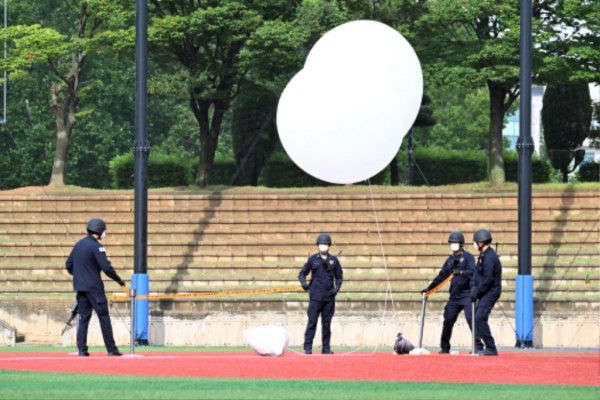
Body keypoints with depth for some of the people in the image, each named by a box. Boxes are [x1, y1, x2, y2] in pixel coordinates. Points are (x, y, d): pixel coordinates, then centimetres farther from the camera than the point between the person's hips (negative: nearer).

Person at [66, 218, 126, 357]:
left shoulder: (78, 245, 11)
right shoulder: (96, 246, -12)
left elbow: (69, 265, 15)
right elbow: (106, 267, -17)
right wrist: (120, 281, -9)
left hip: (80, 287, 7)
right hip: (94, 287, -7)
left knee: (83, 318, 8)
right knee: (104, 317, -3)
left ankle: (82, 349, 2)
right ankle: (111, 349, -2)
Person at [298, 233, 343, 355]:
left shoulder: (334, 260, 8)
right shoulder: (312, 259, 4)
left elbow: (339, 277, 13)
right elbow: (302, 273, 7)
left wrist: (337, 288, -5)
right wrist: (303, 282, -13)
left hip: (329, 296, 2)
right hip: (316, 296, -2)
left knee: (327, 323, 5)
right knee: (312, 321, -6)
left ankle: (326, 348, 10)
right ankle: (307, 347, -5)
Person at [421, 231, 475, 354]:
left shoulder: (468, 257, 0)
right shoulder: (450, 260, 18)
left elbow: (472, 271, -15)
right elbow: (441, 276, 23)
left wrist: (461, 272, -34)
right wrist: (428, 288, 20)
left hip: (467, 294, -6)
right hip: (454, 296, 6)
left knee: (471, 319, -14)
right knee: (448, 320, 2)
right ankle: (444, 347, 10)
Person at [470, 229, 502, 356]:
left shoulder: (489, 257, -19)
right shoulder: (483, 255, 13)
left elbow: (488, 279, -22)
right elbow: (476, 271, 12)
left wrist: (477, 293, -14)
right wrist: (473, 287, -4)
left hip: (490, 292, -10)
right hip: (485, 293, 10)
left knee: (480, 318, -16)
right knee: (477, 317, 14)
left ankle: (491, 348, -16)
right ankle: (478, 346, 21)